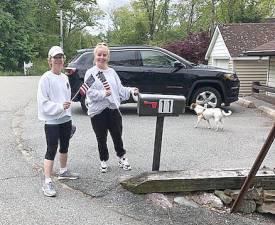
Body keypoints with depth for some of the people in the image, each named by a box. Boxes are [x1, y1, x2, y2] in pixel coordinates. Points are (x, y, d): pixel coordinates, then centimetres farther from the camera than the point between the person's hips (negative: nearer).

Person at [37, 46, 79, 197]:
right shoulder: (46, 78, -12)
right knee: (51, 150, -6)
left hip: (66, 119, 7)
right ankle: (47, 183, -1)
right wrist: (60, 106, -26)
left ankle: (63, 172, 39)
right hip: (51, 121, -7)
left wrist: (67, 111, 16)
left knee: (64, 146, 19)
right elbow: (43, 102, -16)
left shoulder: (65, 78, 9)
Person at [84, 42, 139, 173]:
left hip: (113, 109, 3)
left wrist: (131, 91, -7)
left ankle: (122, 158, 30)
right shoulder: (90, 73, -3)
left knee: (117, 137, 10)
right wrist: (104, 93, -26)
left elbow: (120, 89, 9)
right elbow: (90, 92, -12)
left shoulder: (112, 72, 10)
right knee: (101, 139, 10)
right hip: (97, 111, -3)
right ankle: (103, 161, 29)